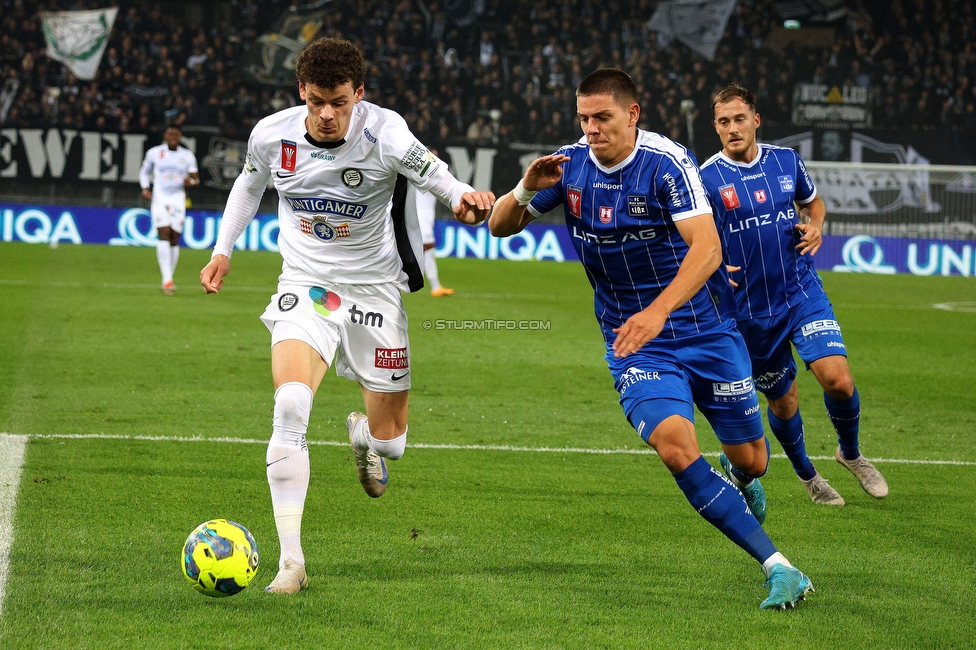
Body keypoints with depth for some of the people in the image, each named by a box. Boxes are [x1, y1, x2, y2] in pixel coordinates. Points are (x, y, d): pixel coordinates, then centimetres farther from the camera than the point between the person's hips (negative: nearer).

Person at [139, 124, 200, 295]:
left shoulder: (187, 156, 6)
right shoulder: (154, 153, 4)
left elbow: (196, 178, 10)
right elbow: (144, 172, 17)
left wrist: (191, 182, -14)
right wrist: (145, 189, 0)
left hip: (178, 200, 2)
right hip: (159, 198, -2)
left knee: (174, 239, 2)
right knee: (164, 235, -17)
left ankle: (168, 280, 15)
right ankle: (167, 280, -23)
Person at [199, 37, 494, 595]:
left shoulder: (384, 133, -18)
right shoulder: (272, 135, -8)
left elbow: (436, 178, -17)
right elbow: (249, 184, 14)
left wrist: (466, 199, -40)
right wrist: (222, 251, 12)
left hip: (375, 290, 0)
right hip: (305, 287, 0)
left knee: (390, 443, 5)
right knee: (291, 404, -27)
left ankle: (364, 435, 48)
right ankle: (291, 562, -24)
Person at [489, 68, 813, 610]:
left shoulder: (666, 162, -18)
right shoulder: (570, 165, -4)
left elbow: (706, 248, -29)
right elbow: (500, 227, 3)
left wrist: (658, 312, -44)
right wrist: (525, 191, -21)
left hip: (705, 328, -2)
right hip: (633, 341, 2)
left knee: (750, 460, 6)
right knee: (675, 445, -25)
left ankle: (744, 487, 49)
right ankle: (778, 569, -22)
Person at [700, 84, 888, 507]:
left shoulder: (787, 161, 2)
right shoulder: (706, 178, -8)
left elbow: (813, 202, 21)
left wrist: (815, 226, -2)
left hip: (803, 293, 1)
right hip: (751, 308, -1)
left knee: (838, 379, -16)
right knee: (782, 400, 9)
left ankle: (850, 453, 14)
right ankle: (806, 475, 36)